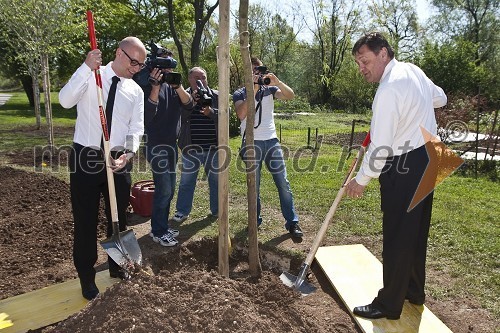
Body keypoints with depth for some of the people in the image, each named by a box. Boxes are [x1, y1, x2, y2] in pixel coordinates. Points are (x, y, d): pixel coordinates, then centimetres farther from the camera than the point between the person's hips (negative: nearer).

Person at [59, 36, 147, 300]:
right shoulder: (90, 76, -4)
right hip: (86, 157, -3)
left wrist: (128, 154, -16)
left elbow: (136, 129, 1)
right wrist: (87, 67, -30)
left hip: (119, 160, 4)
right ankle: (86, 276, 23)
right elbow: (66, 100, -21)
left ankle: (116, 265, 37)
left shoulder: (136, 91, 6)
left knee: (118, 216, 15)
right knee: (85, 219, 5)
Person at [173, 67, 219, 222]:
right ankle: (182, 211, 20)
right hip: (191, 147, -1)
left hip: (213, 146, 2)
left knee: (216, 179, 12)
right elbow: (179, 116, -11)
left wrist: (211, 112, -21)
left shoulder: (216, 95, 6)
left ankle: (217, 210, 27)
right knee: (187, 181, 8)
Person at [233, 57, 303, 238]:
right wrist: (253, 90, -19)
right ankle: (255, 221, 20)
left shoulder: (269, 89, 10)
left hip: (272, 141, 2)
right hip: (251, 143, -2)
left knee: (283, 182, 0)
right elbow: (241, 114, -16)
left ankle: (292, 222, 7)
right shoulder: (240, 94, 3)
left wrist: (277, 82, -19)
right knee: (254, 185, 5)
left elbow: (290, 95, -4)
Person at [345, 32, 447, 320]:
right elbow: (440, 98, 25)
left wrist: (361, 180, -11)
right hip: (427, 157, 10)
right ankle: (414, 291, 36)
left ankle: (389, 305, 13)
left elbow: (380, 145, -21)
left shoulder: (389, 90, -21)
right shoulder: (413, 70, 8)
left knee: (398, 237, 0)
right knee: (417, 232, 19)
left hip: (404, 167, -10)